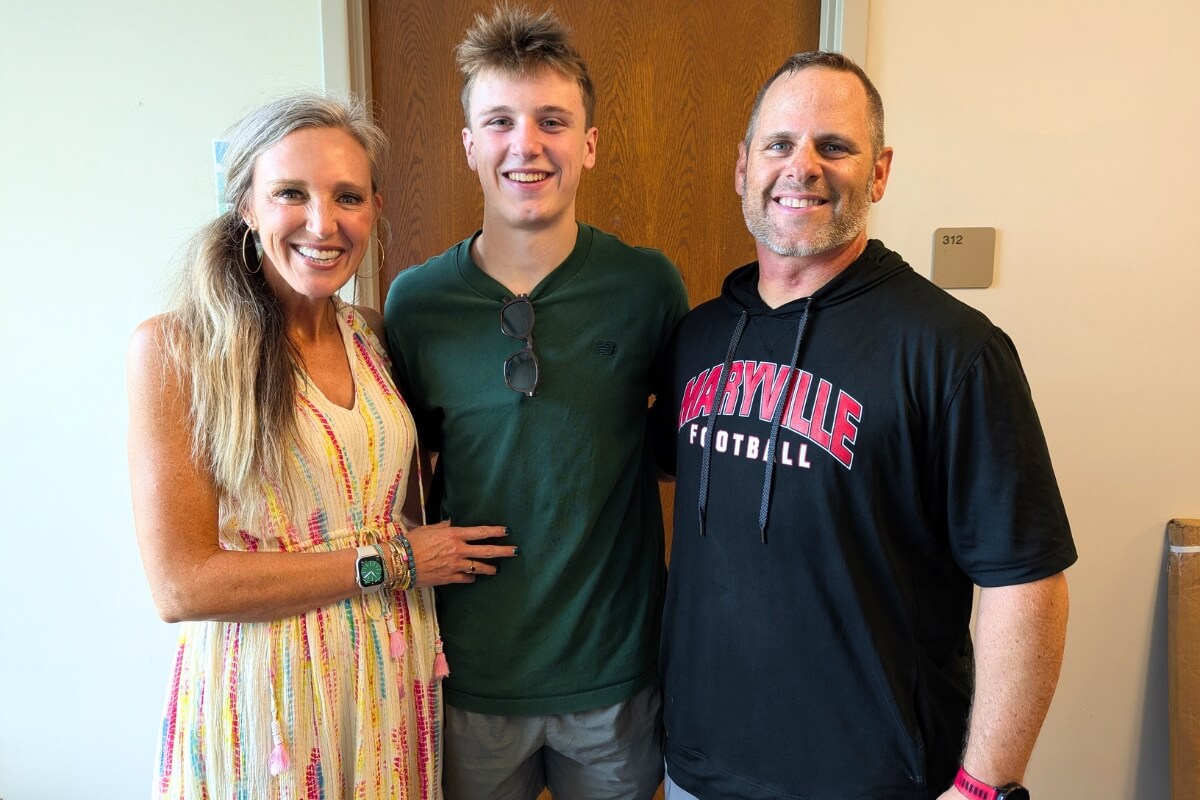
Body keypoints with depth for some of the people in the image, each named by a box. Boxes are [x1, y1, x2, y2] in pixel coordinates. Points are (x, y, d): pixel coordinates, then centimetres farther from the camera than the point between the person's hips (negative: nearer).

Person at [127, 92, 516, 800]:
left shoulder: (373, 338, 2)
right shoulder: (174, 348, -13)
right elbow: (182, 586, -17)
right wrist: (389, 561, -15)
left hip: (395, 681, 5)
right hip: (264, 691, -4)